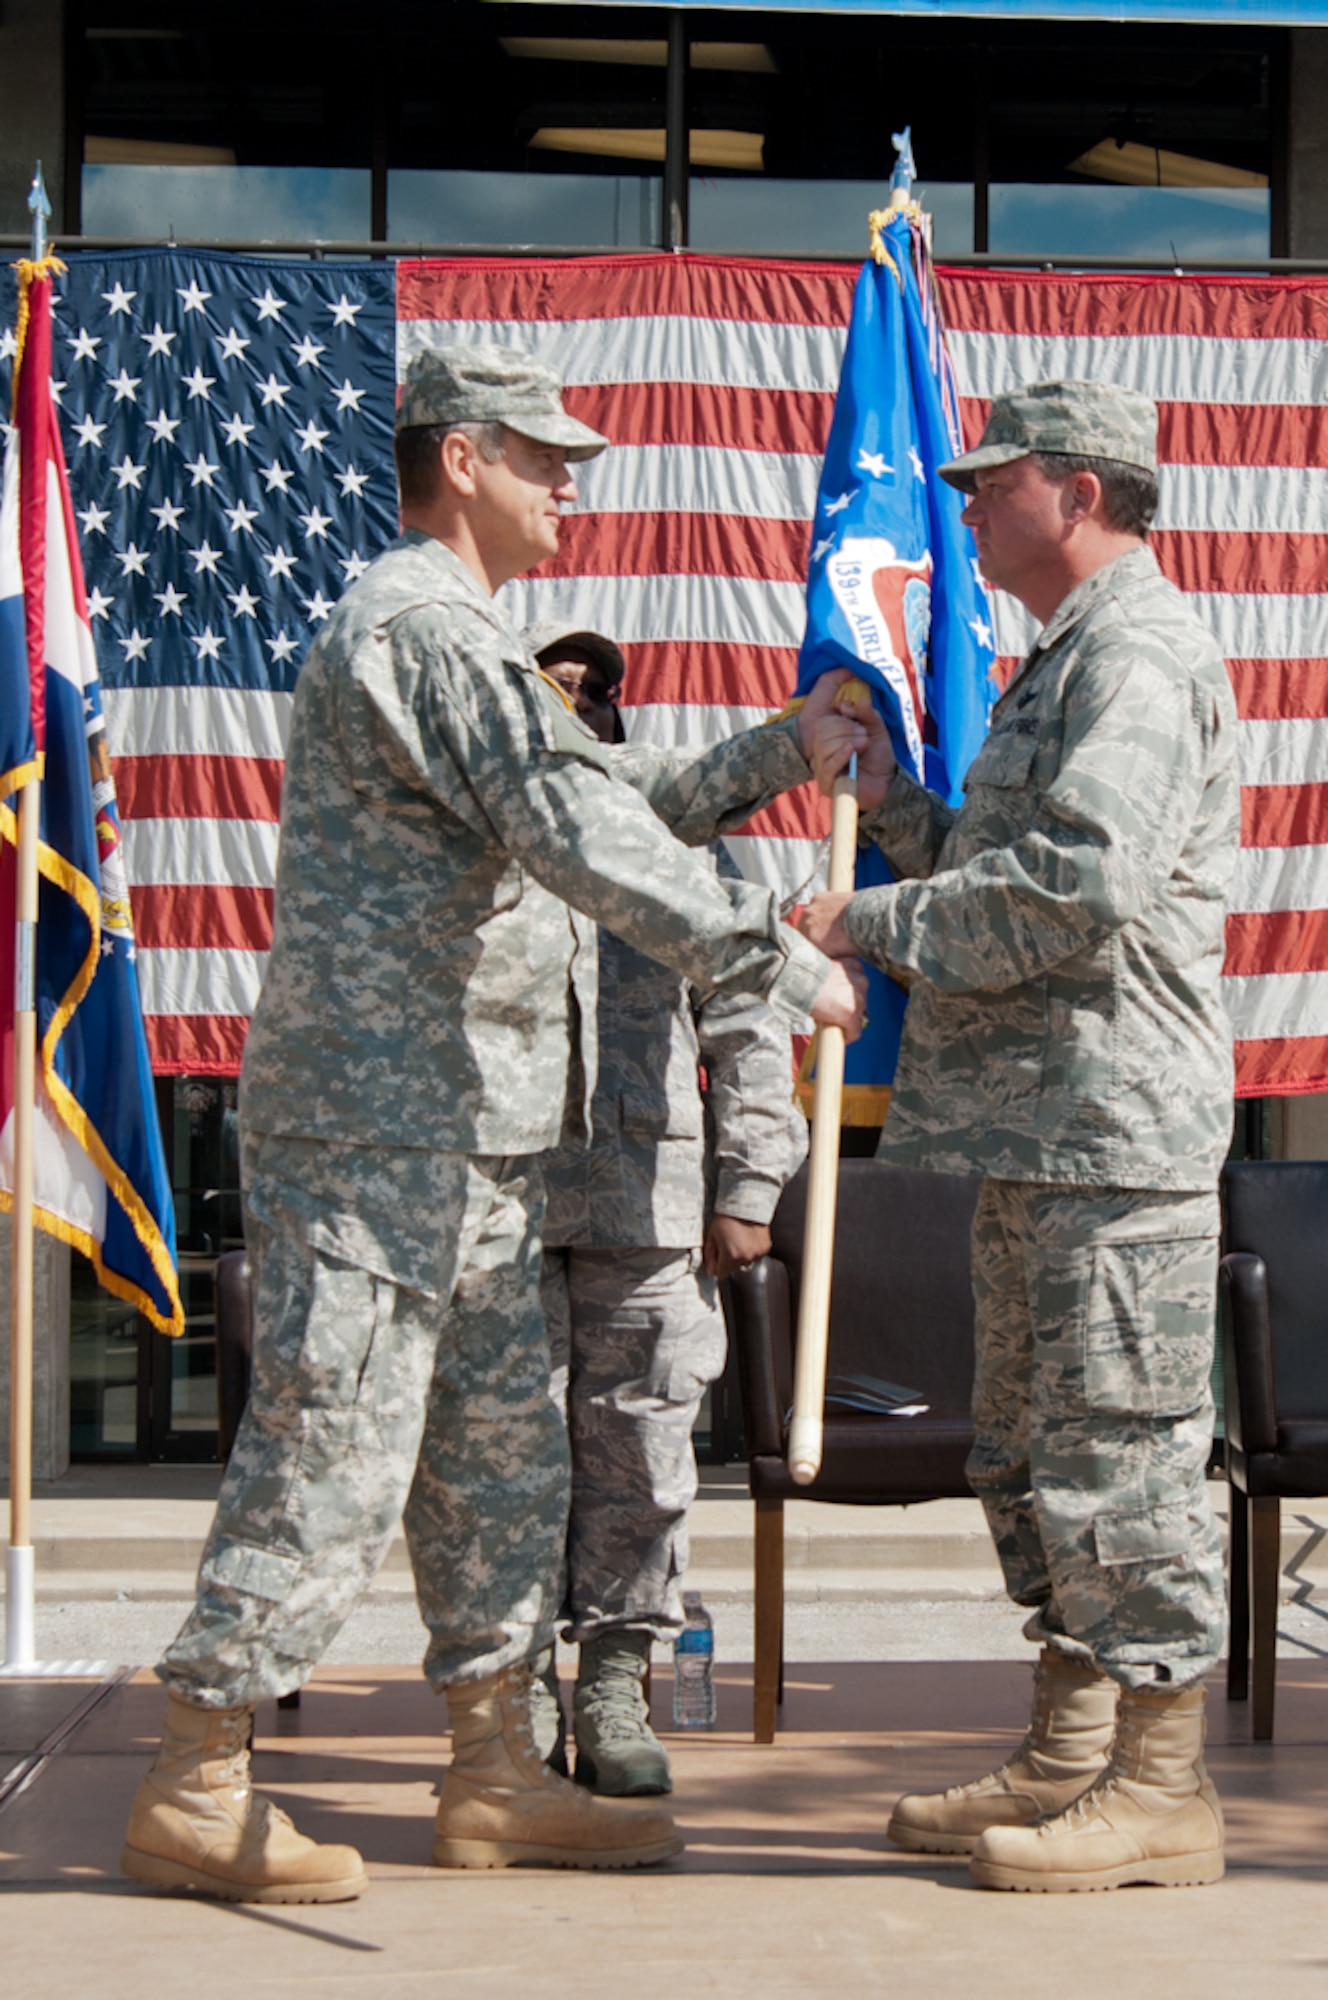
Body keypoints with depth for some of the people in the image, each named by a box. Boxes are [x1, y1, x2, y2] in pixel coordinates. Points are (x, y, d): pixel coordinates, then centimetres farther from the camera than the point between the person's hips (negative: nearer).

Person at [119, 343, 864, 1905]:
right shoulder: (421, 626, -12)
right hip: (374, 1128, -11)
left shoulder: (456, 638, 23)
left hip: (465, 1144, 11)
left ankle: (494, 1776, 20)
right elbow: (587, 839, -22)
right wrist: (784, 964, -18)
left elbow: (631, 800, 28)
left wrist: (784, 750, 24)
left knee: (503, 1458, 13)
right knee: (331, 1460, -7)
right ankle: (195, 1788, 2)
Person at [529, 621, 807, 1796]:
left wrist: (749, 1187, 6)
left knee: (640, 1453, 2)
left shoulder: (683, 846, 15)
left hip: (648, 1198, 2)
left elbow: (746, 1027, 13)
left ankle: (615, 1690, 14)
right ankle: (520, 1694, 11)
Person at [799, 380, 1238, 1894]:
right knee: (1028, 1450, 14)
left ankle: (1161, 1789, 1)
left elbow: (1080, 885, -23)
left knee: (1118, 1449, -7)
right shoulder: (1064, 659, 23)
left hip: (1113, 1125, -11)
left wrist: (867, 927, -16)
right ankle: (1070, 1756, 23)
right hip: (1031, 1129, 11)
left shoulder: (1140, 651, -11)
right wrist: (885, 798, 13)